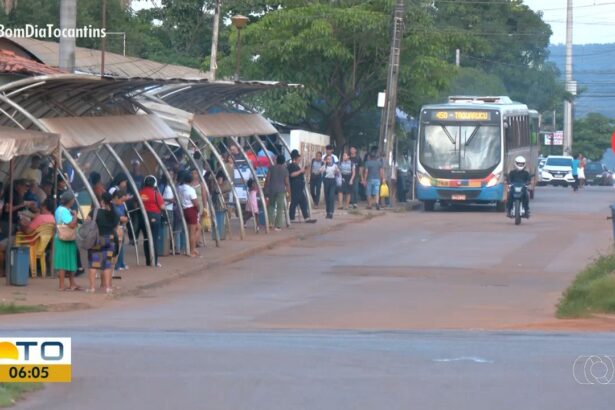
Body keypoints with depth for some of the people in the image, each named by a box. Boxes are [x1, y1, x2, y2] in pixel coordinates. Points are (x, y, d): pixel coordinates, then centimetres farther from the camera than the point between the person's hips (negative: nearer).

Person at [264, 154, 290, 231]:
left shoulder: (272, 168, -1)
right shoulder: (285, 170, -3)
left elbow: (267, 179, -2)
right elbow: (287, 182, -4)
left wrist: (266, 188, 5)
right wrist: (288, 190, 5)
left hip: (271, 189, 1)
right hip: (281, 190, -1)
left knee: (271, 205, 19)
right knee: (280, 208, 2)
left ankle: (270, 222, 9)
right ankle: (278, 226, -1)